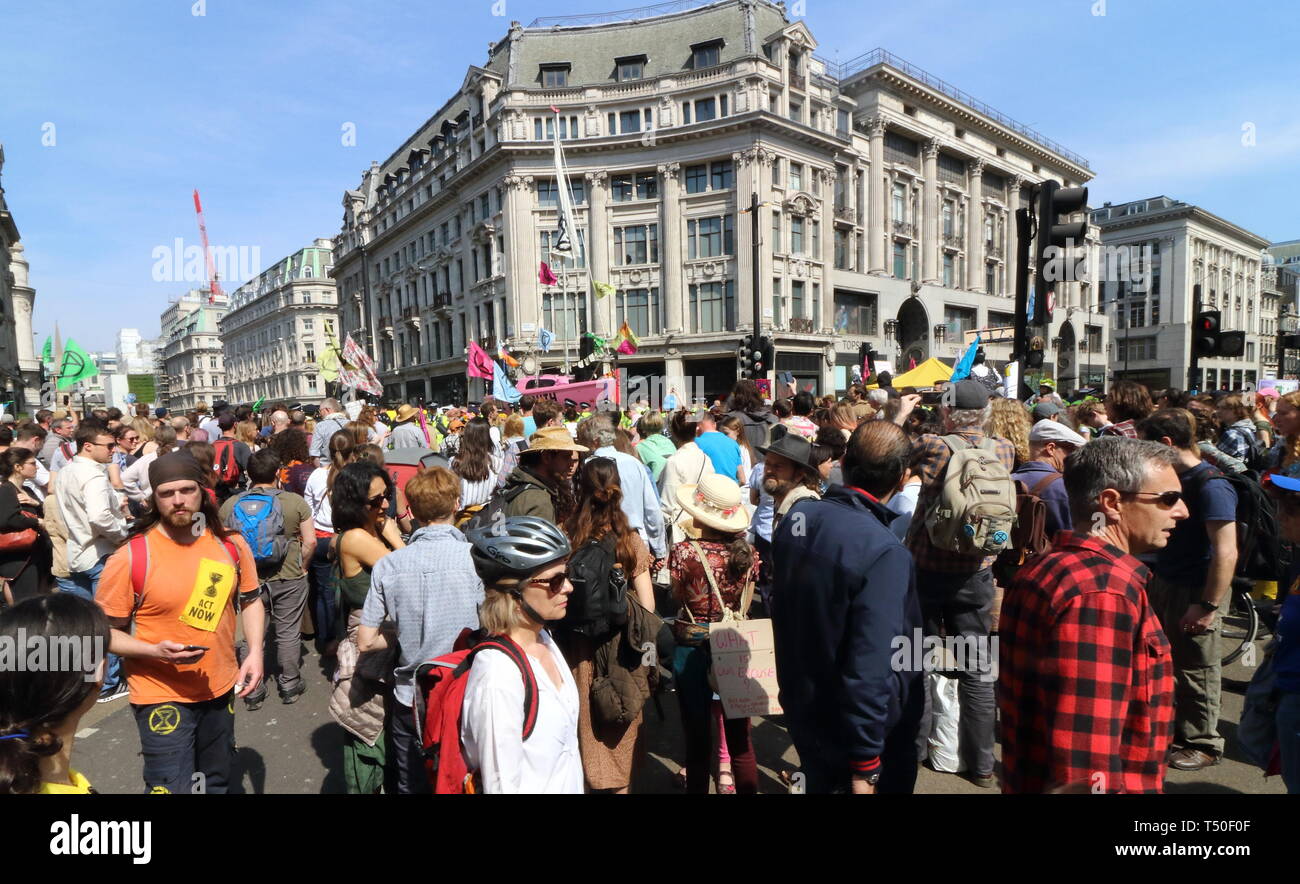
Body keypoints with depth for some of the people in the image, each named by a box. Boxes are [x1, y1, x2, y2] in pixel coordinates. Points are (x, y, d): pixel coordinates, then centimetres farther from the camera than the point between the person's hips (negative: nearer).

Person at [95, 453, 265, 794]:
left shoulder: (231, 545, -6)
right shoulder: (129, 558, -17)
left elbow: (250, 600, 8)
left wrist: (255, 652, -5)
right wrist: (155, 651, -26)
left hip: (221, 688, 5)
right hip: (162, 696, -4)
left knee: (217, 782, 23)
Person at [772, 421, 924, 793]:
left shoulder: (796, 517, -8)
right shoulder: (884, 553, -30)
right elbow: (871, 669, -30)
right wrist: (865, 767, -22)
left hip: (803, 713, 6)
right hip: (856, 732, -6)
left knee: (820, 781, 26)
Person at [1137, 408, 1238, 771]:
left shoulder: (1211, 485, -21)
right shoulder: (1175, 479, 7)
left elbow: (1226, 553, -25)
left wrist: (1208, 606, -24)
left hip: (1194, 592, -8)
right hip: (1164, 584, 8)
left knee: (1195, 671, 7)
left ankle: (1203, 744, 24)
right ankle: (1174, 730, 35)